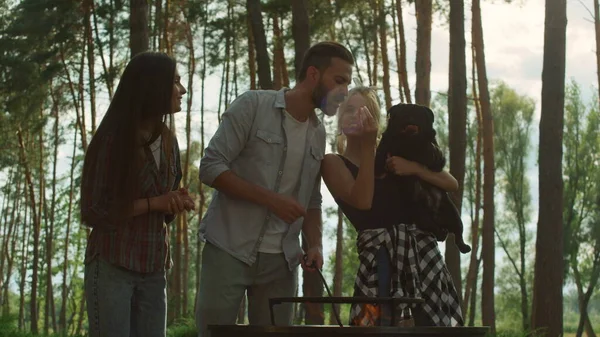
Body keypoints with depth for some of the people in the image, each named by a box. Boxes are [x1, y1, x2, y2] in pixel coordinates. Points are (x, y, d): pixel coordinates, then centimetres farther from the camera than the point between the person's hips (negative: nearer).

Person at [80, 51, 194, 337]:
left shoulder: (168, 141, 11)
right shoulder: (112, 139, -9)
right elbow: (92, 211, -11)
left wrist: (177, 203, -2)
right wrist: (152, 203, -16)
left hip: (153, 269, 6)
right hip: (111, 265, -6)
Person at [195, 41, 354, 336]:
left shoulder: (318, 134, 11)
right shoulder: (253, 105, -6)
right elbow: (210, 167, -11)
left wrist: (314, 246, -2)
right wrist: (271, 199, -18)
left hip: (281, 260, 5)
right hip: (229, 250, -5)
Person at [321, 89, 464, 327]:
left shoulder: (392, 155, 19)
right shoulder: (333, 162, 8)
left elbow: (451, 184, 14)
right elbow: (362, 201, -11)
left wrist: (414, 168, -2)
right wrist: (366, 146, -7)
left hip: (422, 248, 4)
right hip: (380, 256, -4)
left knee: (434, 325, 1)